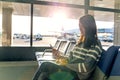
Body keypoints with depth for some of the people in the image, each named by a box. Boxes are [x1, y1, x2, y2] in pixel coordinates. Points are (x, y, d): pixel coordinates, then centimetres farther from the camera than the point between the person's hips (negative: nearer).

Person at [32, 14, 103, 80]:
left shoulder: (95, 44, -9)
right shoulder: (81, 41, 16)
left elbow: (87, 68, -19)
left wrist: (66, 64, -12)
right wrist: (60, 56, 0)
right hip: (71, 70, 7)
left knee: (45, 65, -16)